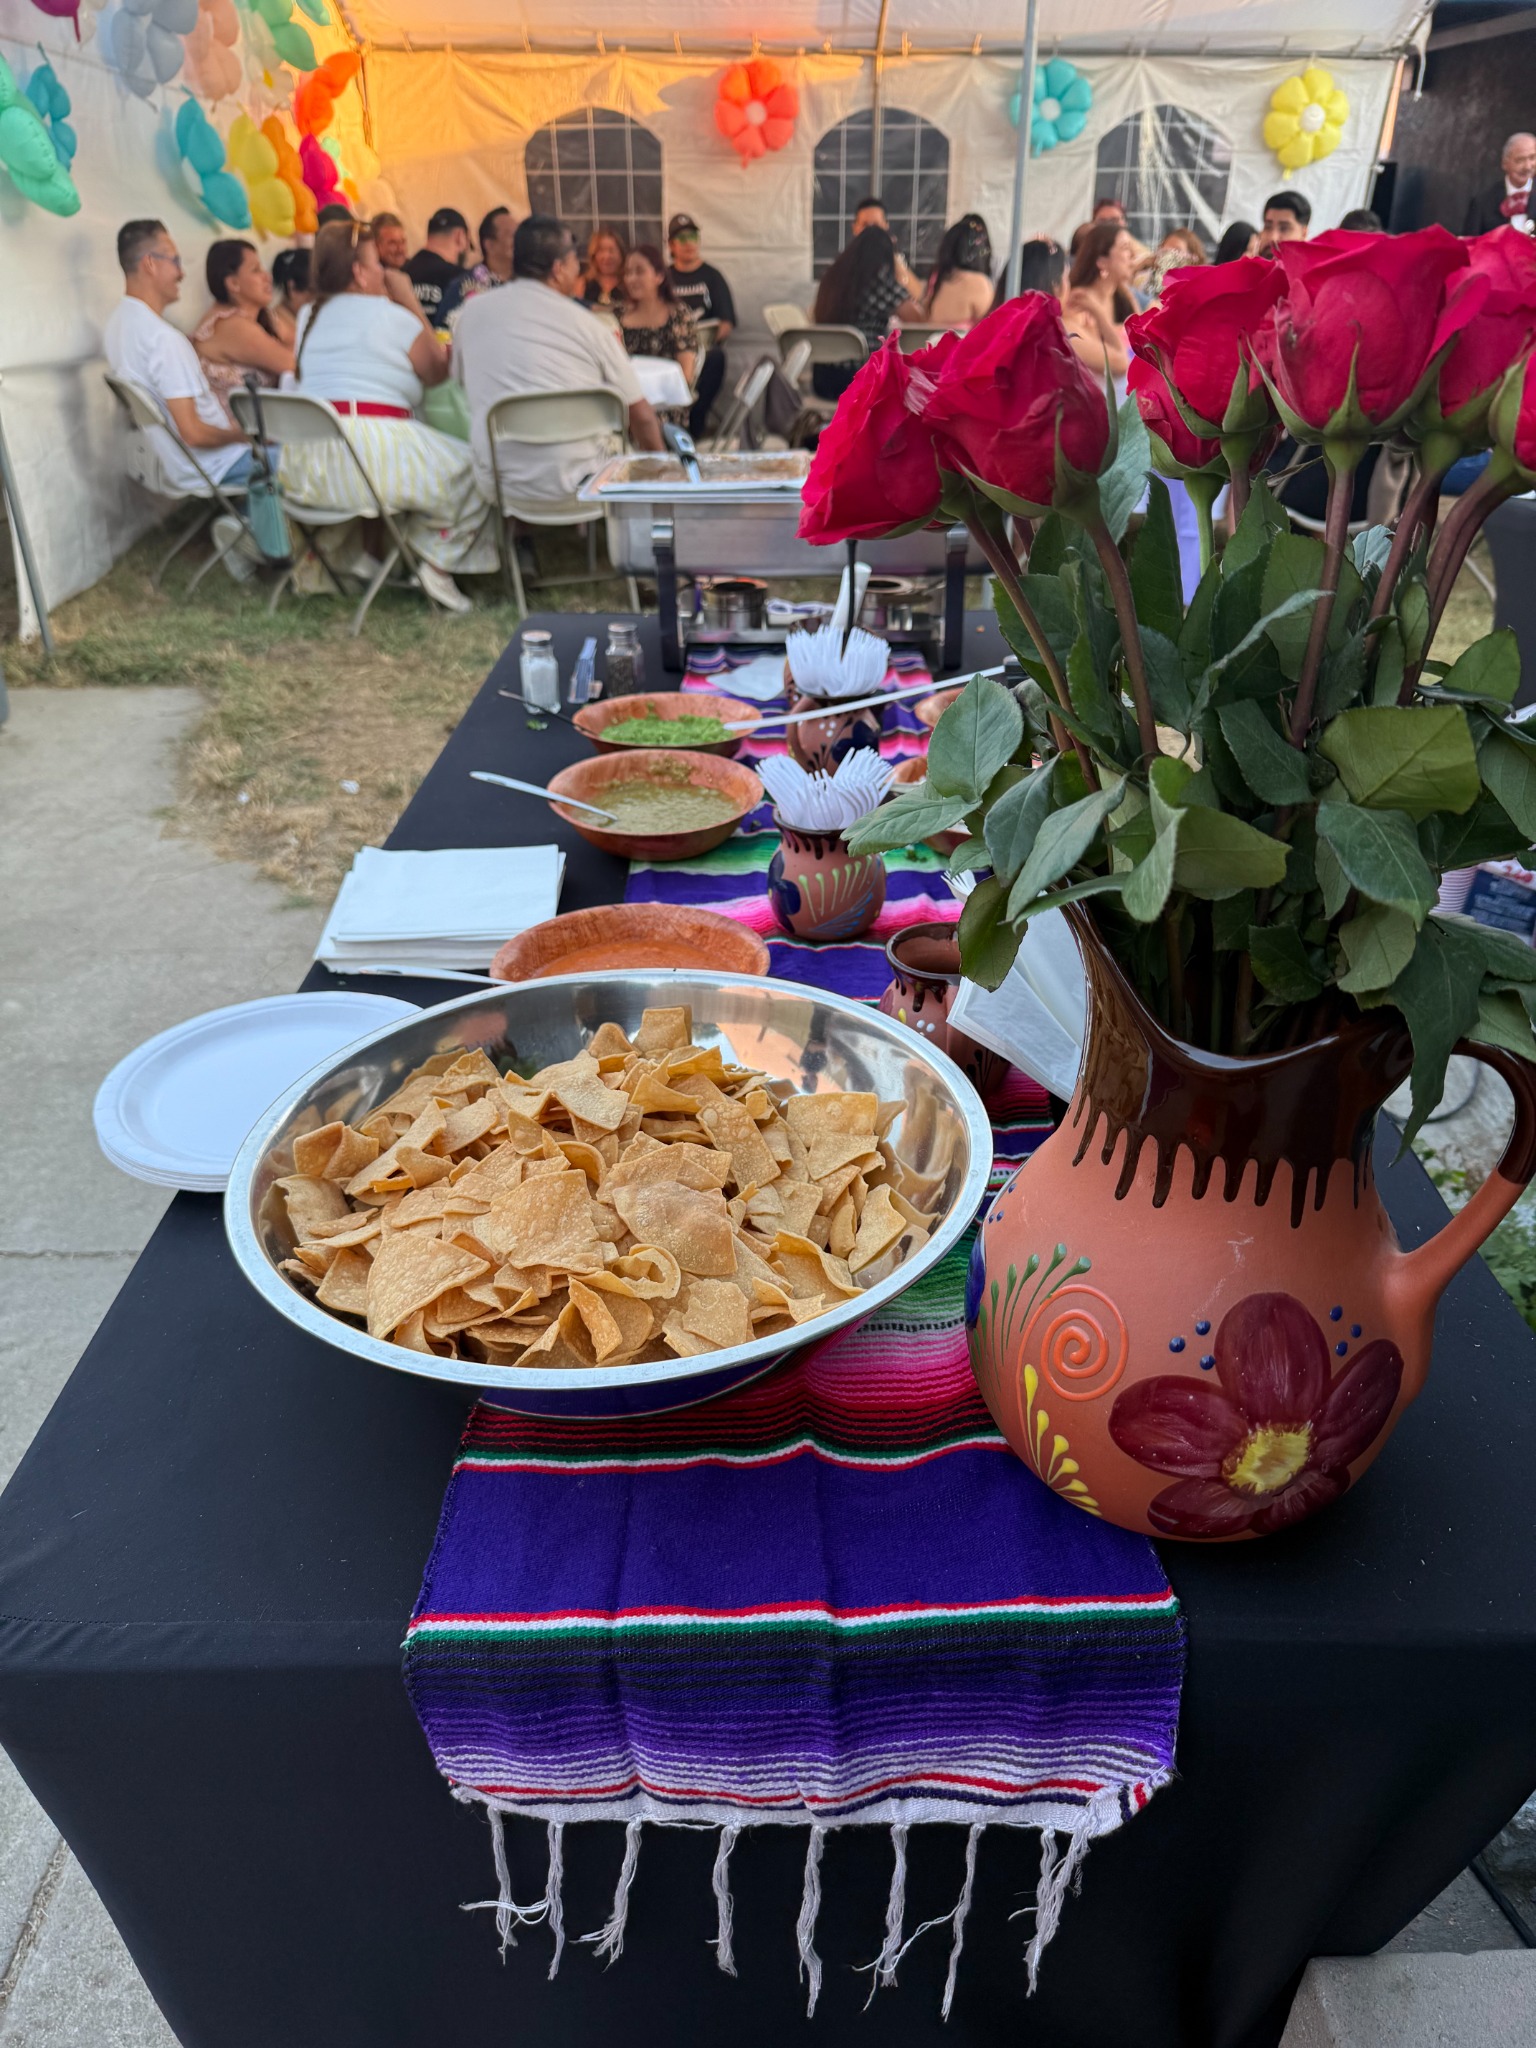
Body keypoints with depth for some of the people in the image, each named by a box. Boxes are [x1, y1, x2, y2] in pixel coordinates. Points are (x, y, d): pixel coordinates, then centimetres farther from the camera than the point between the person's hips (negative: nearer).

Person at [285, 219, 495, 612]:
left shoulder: (308, 317, 18)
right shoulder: (390, 315, 0)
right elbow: (439, 370, 10)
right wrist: (410, 300, 15)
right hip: (371, 456, -7)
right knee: (466, 468, 7)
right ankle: (438, 563, 0)